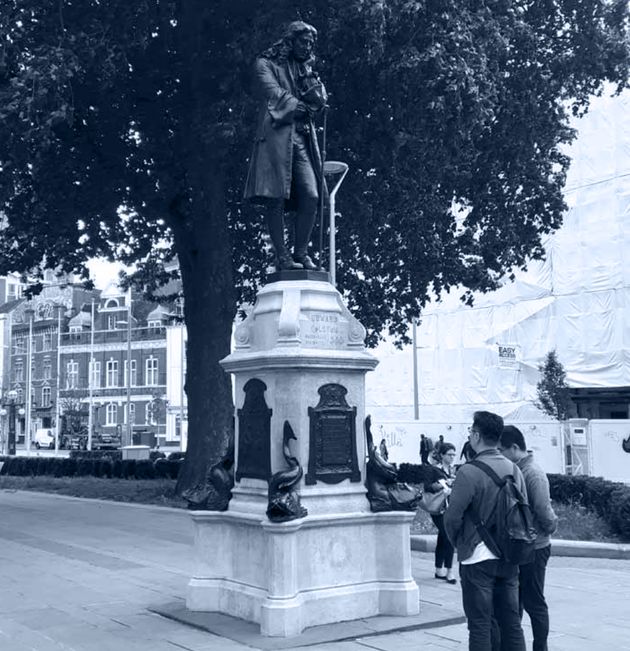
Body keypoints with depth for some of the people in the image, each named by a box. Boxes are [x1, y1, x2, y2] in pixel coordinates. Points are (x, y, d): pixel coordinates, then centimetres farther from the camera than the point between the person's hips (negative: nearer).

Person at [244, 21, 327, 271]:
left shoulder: (306, 68, 28)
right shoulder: (266, 64, 10)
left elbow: (320, 100, 16)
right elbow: (272, 92, -5)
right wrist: (300, 105, 0)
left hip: (302, 137, 6)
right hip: (275, 135, -5)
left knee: (311, 197, -7)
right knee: (275, 199, -11)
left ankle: (301, 253, 1)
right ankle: (281, 256, -8)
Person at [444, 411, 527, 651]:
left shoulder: (469, 471, -16)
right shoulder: (514, 469, 4)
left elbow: (452, 516, -16)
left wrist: (459, 544, 2)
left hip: (477, 559, -6)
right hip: (509, 559, 6)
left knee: (480, 626, 2)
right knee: (511, 623, 14)